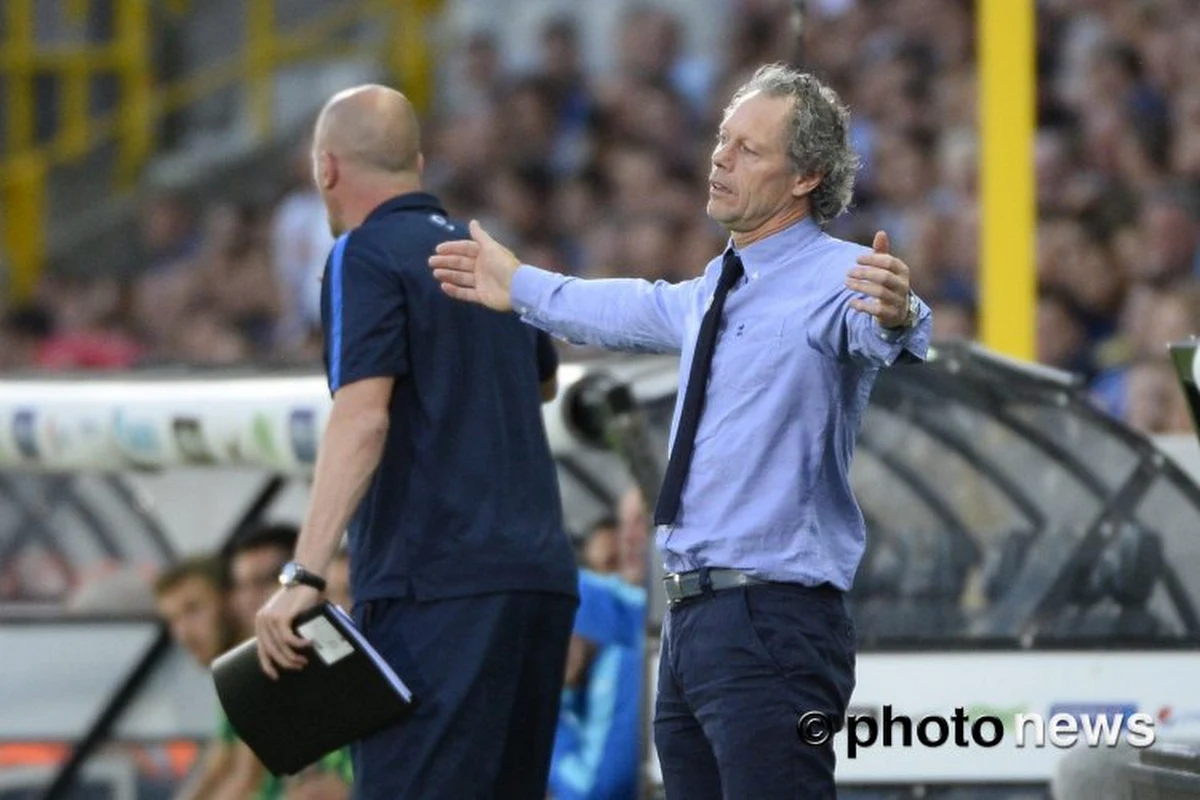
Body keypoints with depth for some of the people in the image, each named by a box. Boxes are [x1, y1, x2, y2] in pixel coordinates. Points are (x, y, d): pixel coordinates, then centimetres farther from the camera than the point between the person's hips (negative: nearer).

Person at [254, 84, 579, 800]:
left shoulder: (367, 256, -4)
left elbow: (362, 417, -18)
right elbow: (541, 382, 39)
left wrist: (305, 576, -25)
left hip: (437, 585, -8)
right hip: (542, 576, 8)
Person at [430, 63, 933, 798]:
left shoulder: (832, 277, -10)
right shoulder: (717, 290, 19)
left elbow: (868, 325, -33)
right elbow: (635, 312, 40)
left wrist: (895, 315, -57)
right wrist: (519, 287, 53)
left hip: (770, 622, -9)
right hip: (694, 620, 9)